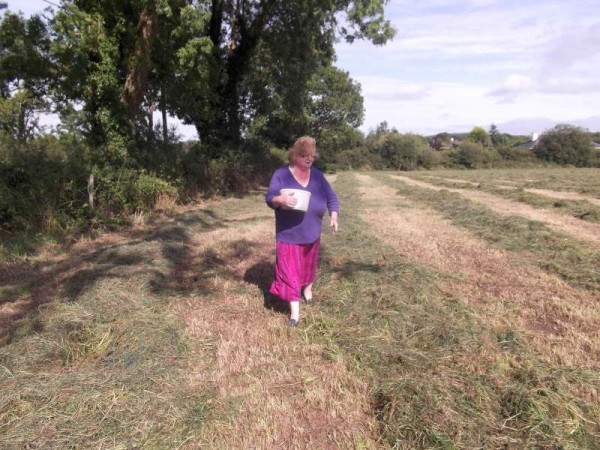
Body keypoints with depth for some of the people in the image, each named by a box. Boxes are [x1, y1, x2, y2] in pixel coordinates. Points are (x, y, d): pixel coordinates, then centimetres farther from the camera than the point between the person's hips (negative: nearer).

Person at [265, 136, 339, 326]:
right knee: (289, 271, -3)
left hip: (311, 233, 4)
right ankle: (295, 311, 4)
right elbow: (269, 198, -15)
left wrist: (333, 216, -12)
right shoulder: (281, 174, -9)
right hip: (288, 234, -4)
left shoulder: (317, 175, 2)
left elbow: (331, 198, 6)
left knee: (309, 265, 22)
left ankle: (307, 289, 50)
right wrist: (281, 199, -38)